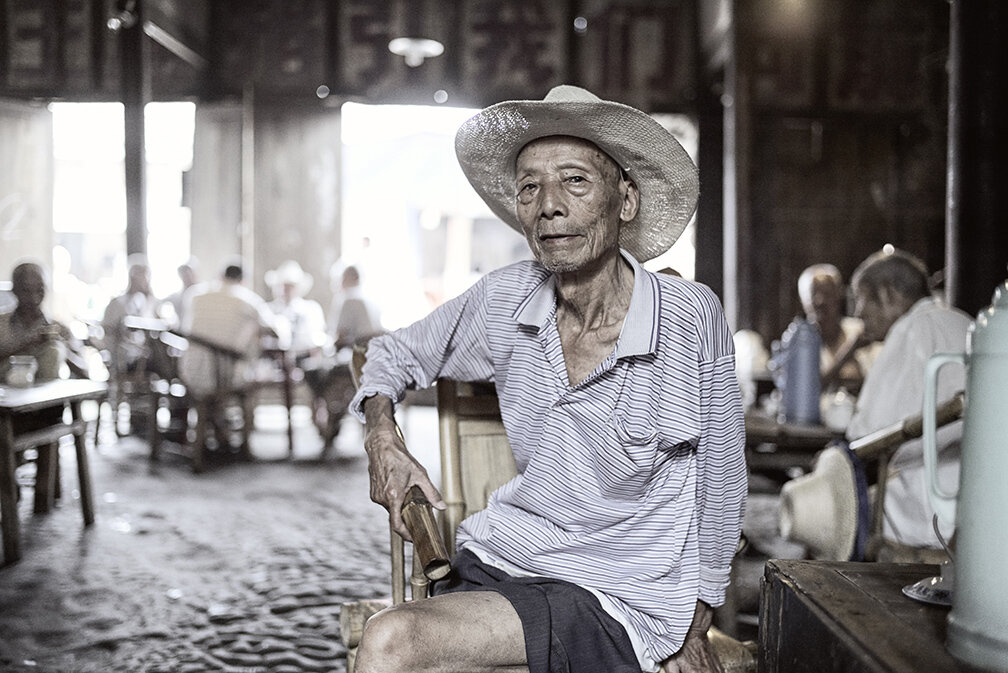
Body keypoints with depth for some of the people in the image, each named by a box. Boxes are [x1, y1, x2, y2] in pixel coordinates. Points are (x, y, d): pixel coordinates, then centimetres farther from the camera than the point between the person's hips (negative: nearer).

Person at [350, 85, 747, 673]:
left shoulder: (691, 317, -10)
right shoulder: (504, 300, 0)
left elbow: (721, 482, 1)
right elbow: (396, 353, 19)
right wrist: (382, 437, -1)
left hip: (618, 598, -4)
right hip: (497, 561, 4)